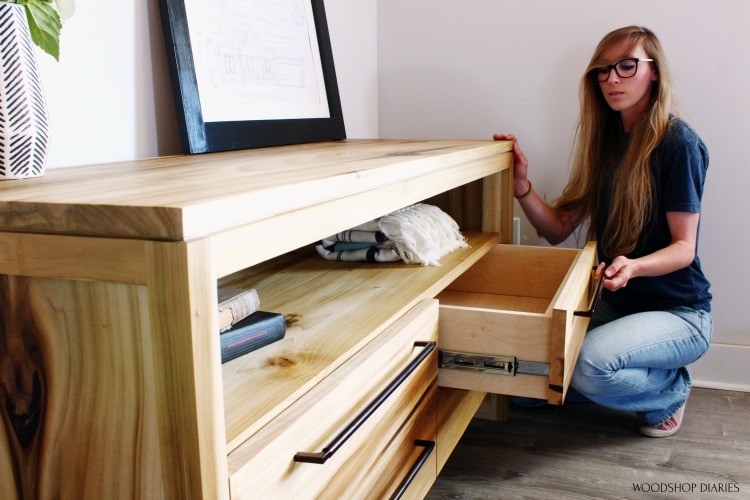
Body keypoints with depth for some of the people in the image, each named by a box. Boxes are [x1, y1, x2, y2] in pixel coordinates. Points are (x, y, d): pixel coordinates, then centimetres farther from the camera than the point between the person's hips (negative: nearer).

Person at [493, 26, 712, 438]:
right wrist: (522, 186, -14)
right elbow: (559, 229, 2)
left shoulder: (678, 142, -13)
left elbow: (683, 247, -15)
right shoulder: (605, 141, 7)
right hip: (616, 305, 7)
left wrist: (633, 266, -35)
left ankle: (672, 390, 2)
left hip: (678, 312, -6)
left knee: (590, 363, -33)